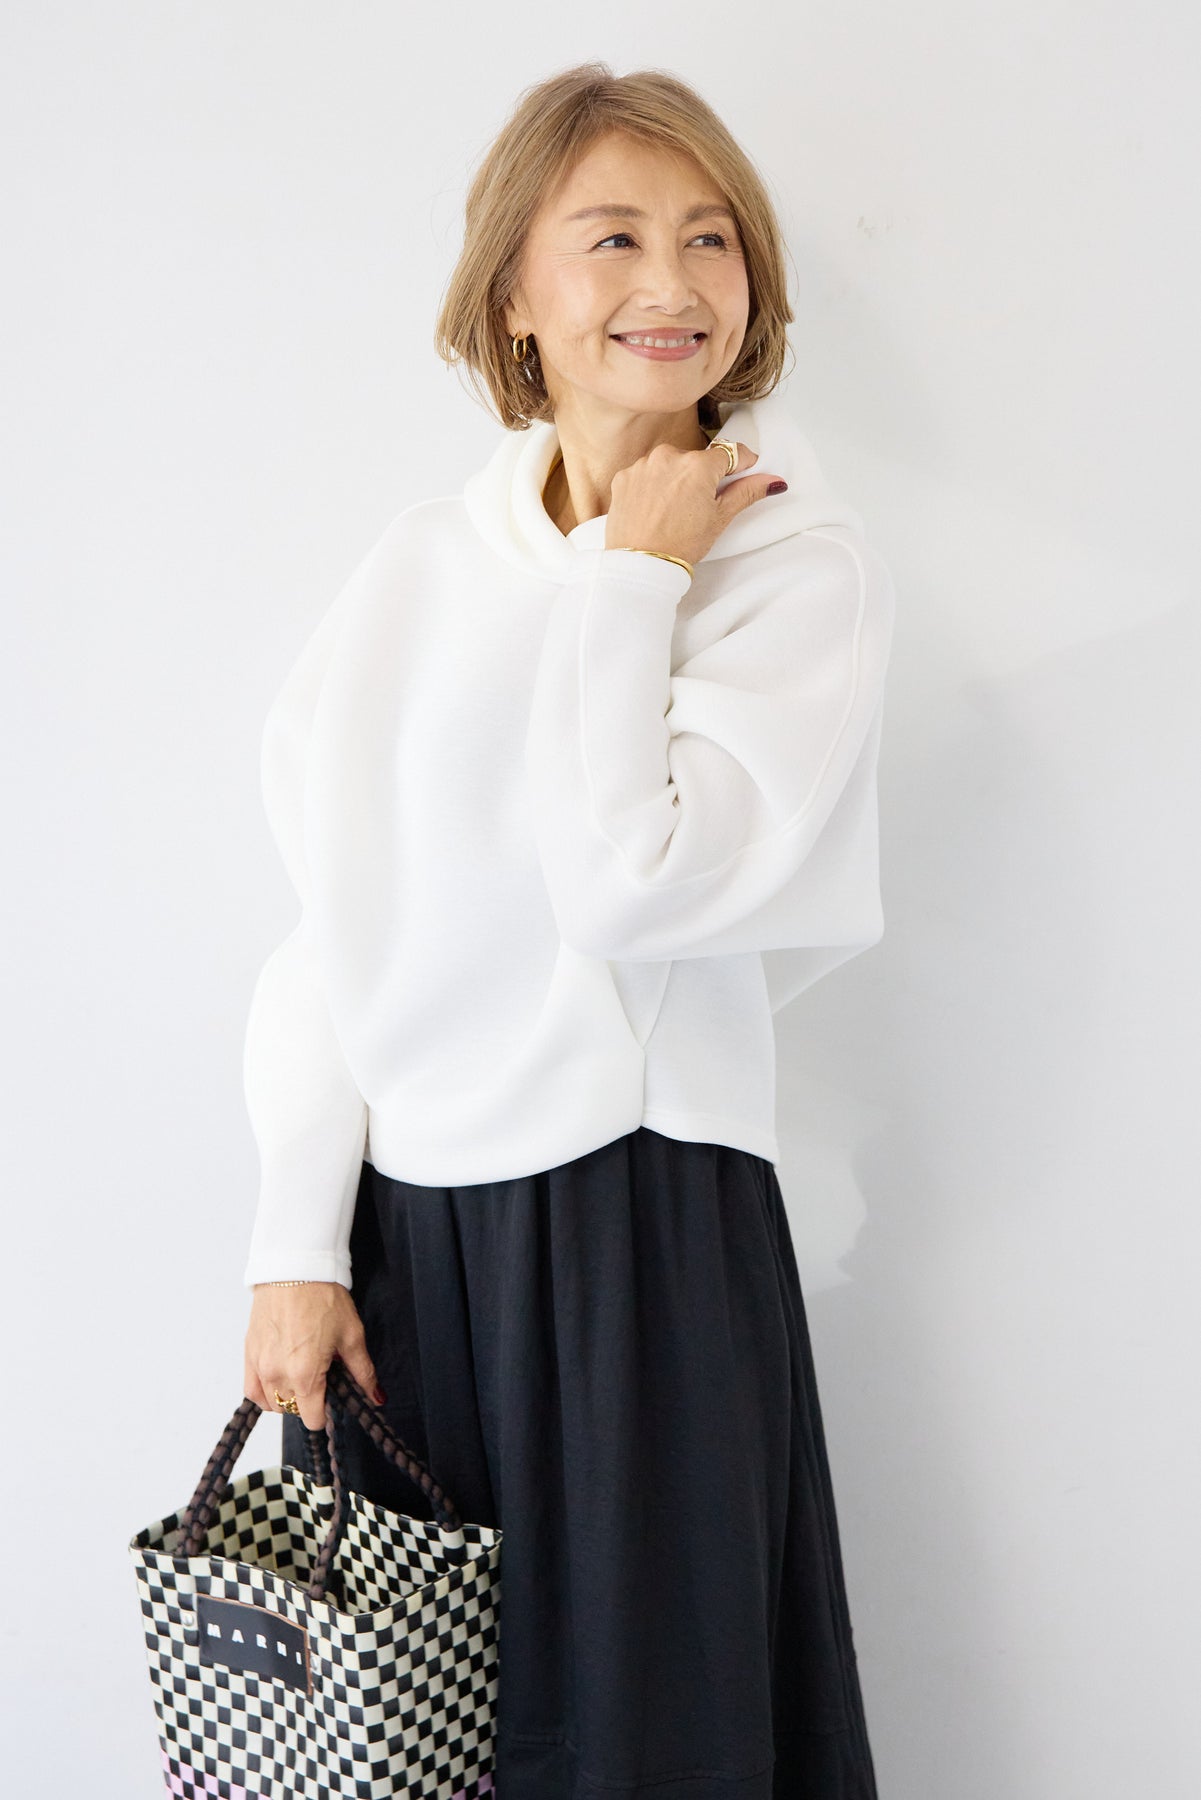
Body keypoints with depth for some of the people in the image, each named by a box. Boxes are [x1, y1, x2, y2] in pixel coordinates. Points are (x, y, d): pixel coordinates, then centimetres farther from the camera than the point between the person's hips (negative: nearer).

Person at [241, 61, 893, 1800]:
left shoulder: (801, 564, -6)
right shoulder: (421, 568, 7)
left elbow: (629, 885, -20)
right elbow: (332, 927, 5)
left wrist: (630, 581, -11)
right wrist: (300, 1243, 0)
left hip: (637, 1215, -4)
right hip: (396, 1219, 4)